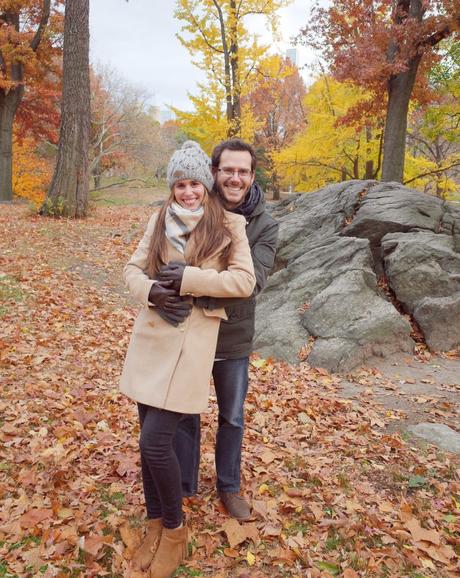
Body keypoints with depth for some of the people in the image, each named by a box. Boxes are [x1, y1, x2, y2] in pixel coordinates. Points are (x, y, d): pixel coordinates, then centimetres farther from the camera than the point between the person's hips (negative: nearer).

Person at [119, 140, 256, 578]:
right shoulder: (159, 221, 10)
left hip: (191, 339, -4)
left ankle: (174, 528, 19)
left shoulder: (229, 225, -2)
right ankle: (155, 523, 33)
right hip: (150, 335, 5)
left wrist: (185, 278, -15)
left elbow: (244, 280, -10)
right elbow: (132, 269, 11)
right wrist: (152, 291, -11)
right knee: (150, 439, 11)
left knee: (155, 441, -7)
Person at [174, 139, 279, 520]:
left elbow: (254, 278, -25)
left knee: (232, 417, 17)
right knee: (185, 413, 15)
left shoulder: (265, 225, -10)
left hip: (234, 336, 0)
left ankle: (229, 487, 41)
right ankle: (184, 488, 37)